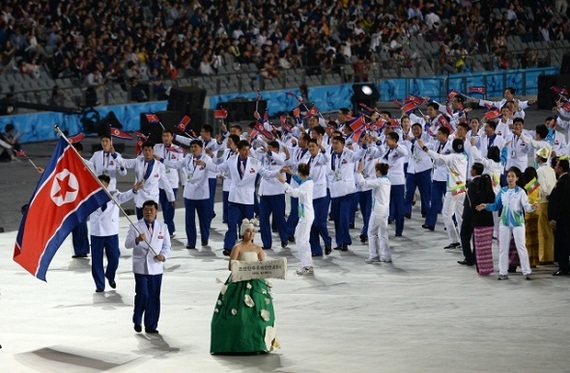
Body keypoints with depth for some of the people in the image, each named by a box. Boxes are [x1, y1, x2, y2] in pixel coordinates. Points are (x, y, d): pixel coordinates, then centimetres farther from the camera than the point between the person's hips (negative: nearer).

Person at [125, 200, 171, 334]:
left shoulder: (163, 227, 9)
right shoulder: (135, 227, -1)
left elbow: (167, 246, 11)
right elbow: (127, 244, -11)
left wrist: (163, 255, -11)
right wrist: (137, 240, -31)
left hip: (156, 267, 3)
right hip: (141, 267, -3)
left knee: (154, 298, 4)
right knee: (142, 295, -12)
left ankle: (151, 326, 14)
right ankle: (137, 321, 11)